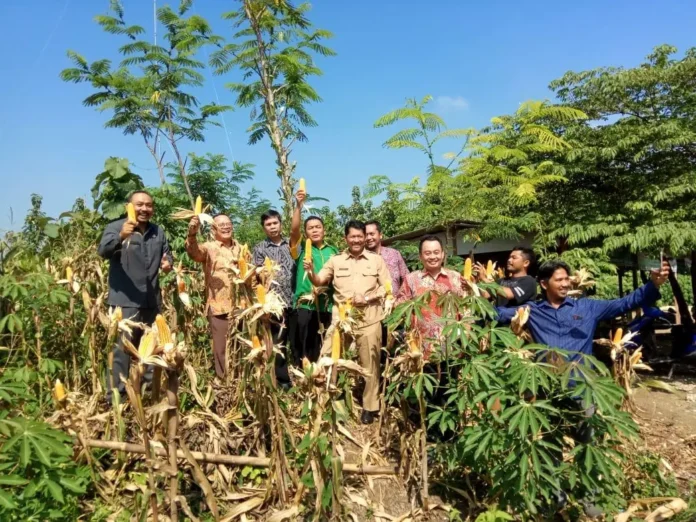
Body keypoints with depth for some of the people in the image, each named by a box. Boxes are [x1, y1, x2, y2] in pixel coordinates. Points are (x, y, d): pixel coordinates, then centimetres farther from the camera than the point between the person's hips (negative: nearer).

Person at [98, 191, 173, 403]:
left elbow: (167, 254, 22)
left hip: (152, 300, 6)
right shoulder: (116, 227, -7)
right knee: (123, 348, -5)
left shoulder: (159, 232, 12)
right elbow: (103, 250, -23)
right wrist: (121, 236, -43)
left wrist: (168, 263, -3)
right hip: (125, 300, -6)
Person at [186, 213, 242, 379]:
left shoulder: (240, 249, 15)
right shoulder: (209, 247, -2)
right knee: (221, 348, 3)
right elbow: (194, 252, -25)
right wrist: (192, 234, -43)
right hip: (219, 307, -4)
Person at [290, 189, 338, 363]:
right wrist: (299, 205, -24)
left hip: (328, 307, 3)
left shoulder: (333, 251, 11)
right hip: (304, 306, -3)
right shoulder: (302, 248, 4)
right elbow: (294, 229, -13)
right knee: (303, 351, 1)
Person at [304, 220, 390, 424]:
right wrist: (310, 271, -18)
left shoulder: (376, 260, 6)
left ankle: (370, 407, 23)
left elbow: (388, 287, 3)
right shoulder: (336, 260, 8)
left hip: (369, 320, -1)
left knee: (369, 364, 8)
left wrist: (367, 298, -10)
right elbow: (319, 281, 3)